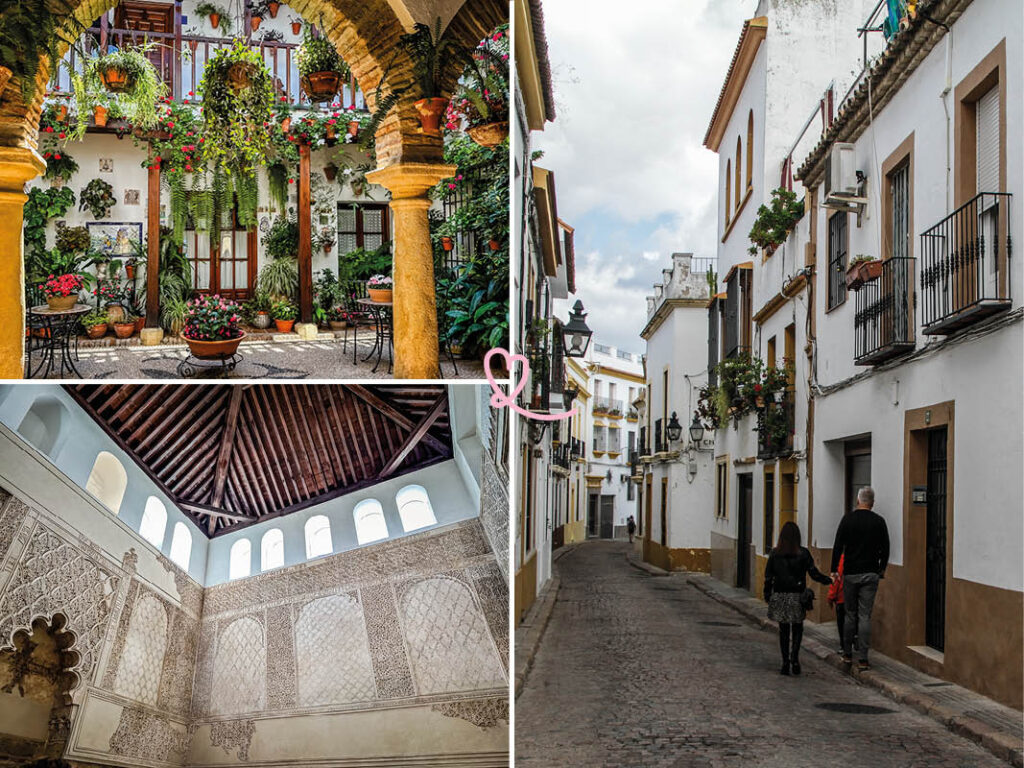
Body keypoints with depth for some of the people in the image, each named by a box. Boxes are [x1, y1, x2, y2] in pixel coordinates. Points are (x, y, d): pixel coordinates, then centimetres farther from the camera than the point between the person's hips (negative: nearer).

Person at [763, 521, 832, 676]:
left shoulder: (774, 553, -3)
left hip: (779, 596, 1)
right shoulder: (803, 553, -7)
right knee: (797, 629, 12)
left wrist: (767, 595, 10)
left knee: (783, 630, 10)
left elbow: (768, 576, 0)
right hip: (797, 596, -1)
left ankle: (785, 663, 10)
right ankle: (794, 657, -7)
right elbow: (814, 574, -5)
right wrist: (829, 580, 12)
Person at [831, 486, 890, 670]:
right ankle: (863, 659, -3)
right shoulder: (878, 521, -1)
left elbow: (838, 546, -2)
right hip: (870, 574, 0)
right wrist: (882, 569, 18)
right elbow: (885, 548, 4)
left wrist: (834, 570, 5)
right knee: (865, 616, 0)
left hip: (850, 574, 1)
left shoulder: (848, 518, -1)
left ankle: (847, 655, 17)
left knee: (850, 614, 12)